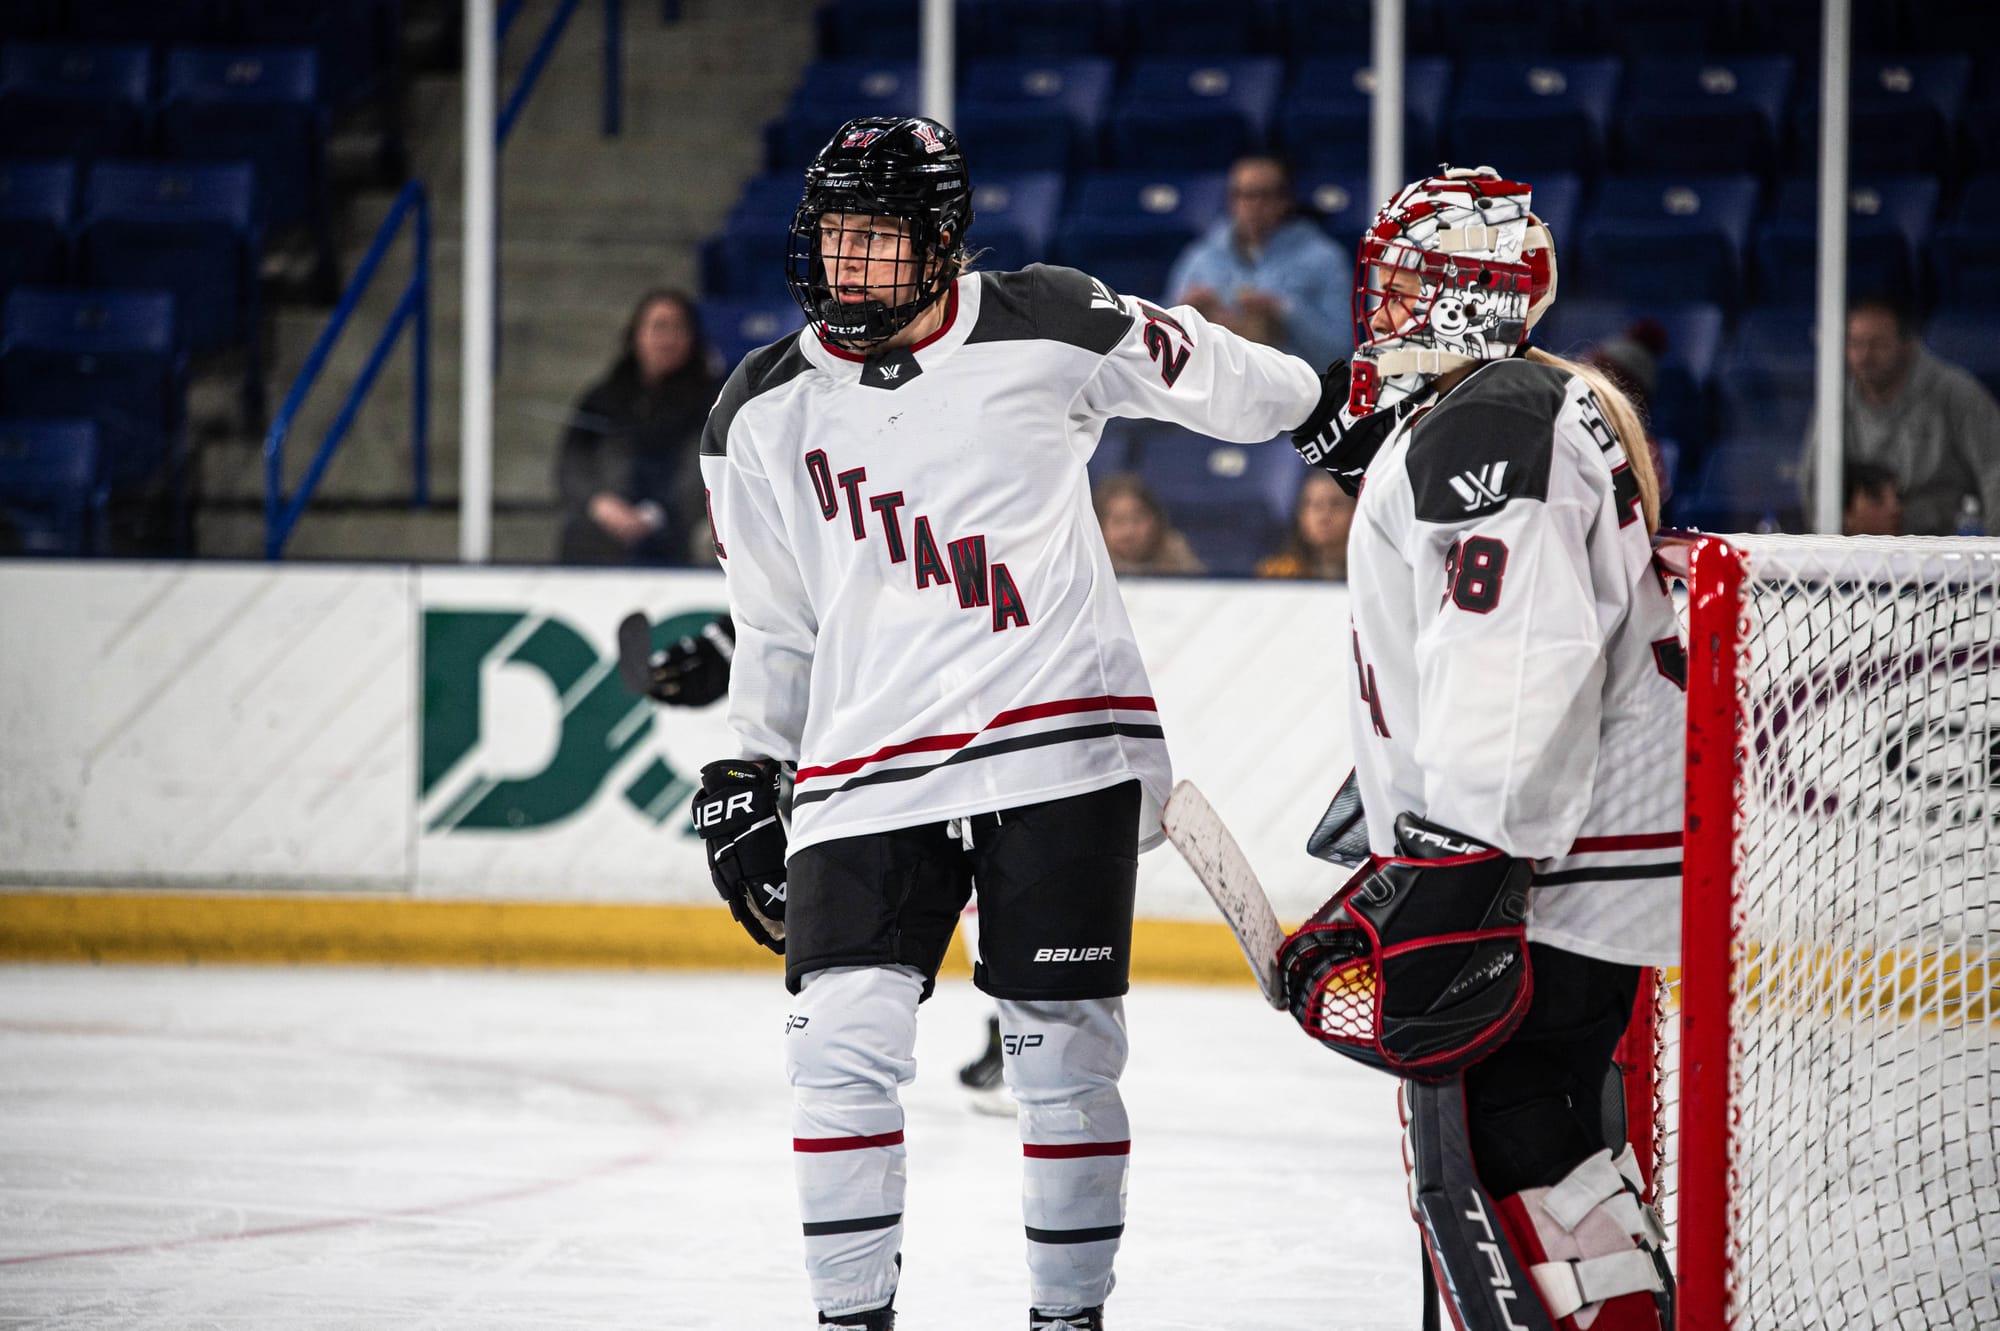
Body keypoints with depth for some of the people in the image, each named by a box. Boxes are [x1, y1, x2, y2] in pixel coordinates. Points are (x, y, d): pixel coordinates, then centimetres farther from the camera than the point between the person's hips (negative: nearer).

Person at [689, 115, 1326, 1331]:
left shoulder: (1047, 332, -4)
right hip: (867, 765, 2)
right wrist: (745, 780, 18)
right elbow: (774, 622, 18)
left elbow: (1221, 378, 11)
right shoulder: (765, 413, 8)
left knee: (1064, 1049, 0)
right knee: (845, 1042, -10)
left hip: (1061, 747, -2)